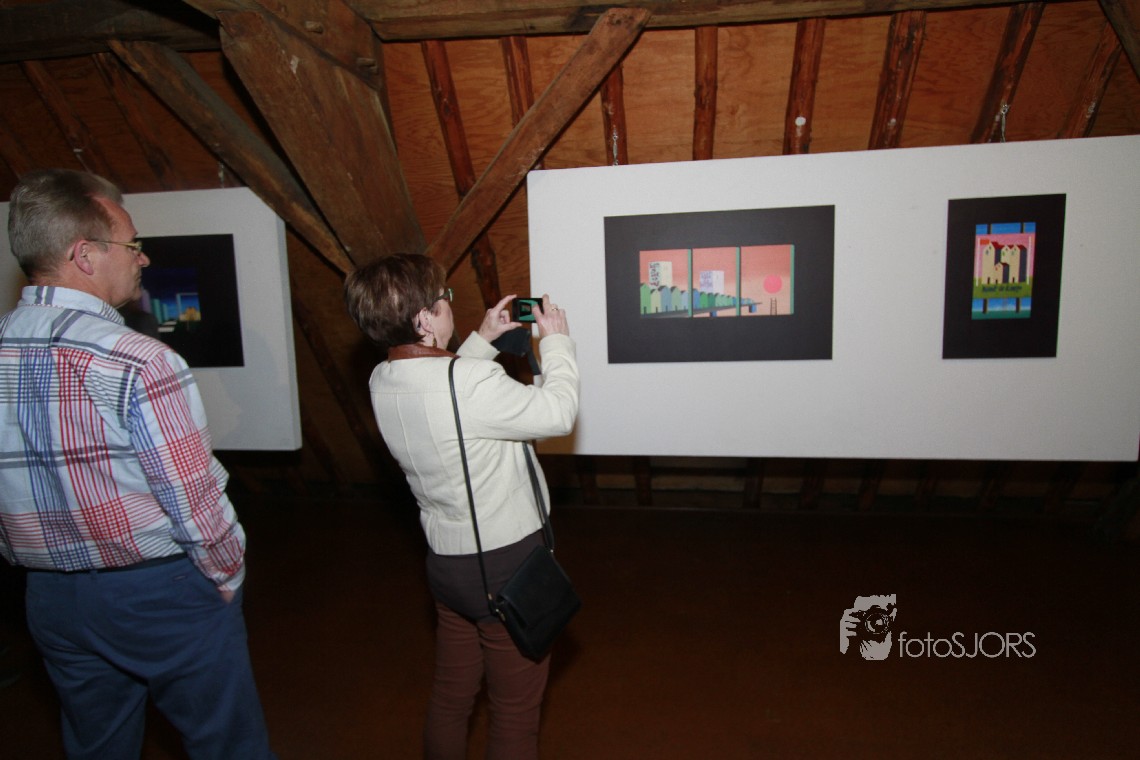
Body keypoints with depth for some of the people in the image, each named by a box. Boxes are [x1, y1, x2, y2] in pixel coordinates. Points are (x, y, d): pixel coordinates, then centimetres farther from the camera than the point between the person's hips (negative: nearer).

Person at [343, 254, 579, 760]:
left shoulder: (383, 381, -4)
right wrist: (556, 341, -4)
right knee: (515, 713, 14)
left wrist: (482, 340, 12)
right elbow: (558, 413, -17)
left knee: (450, 694, 25)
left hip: (445, 561, 8)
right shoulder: (471, 382, -29)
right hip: (506, 566, -7)